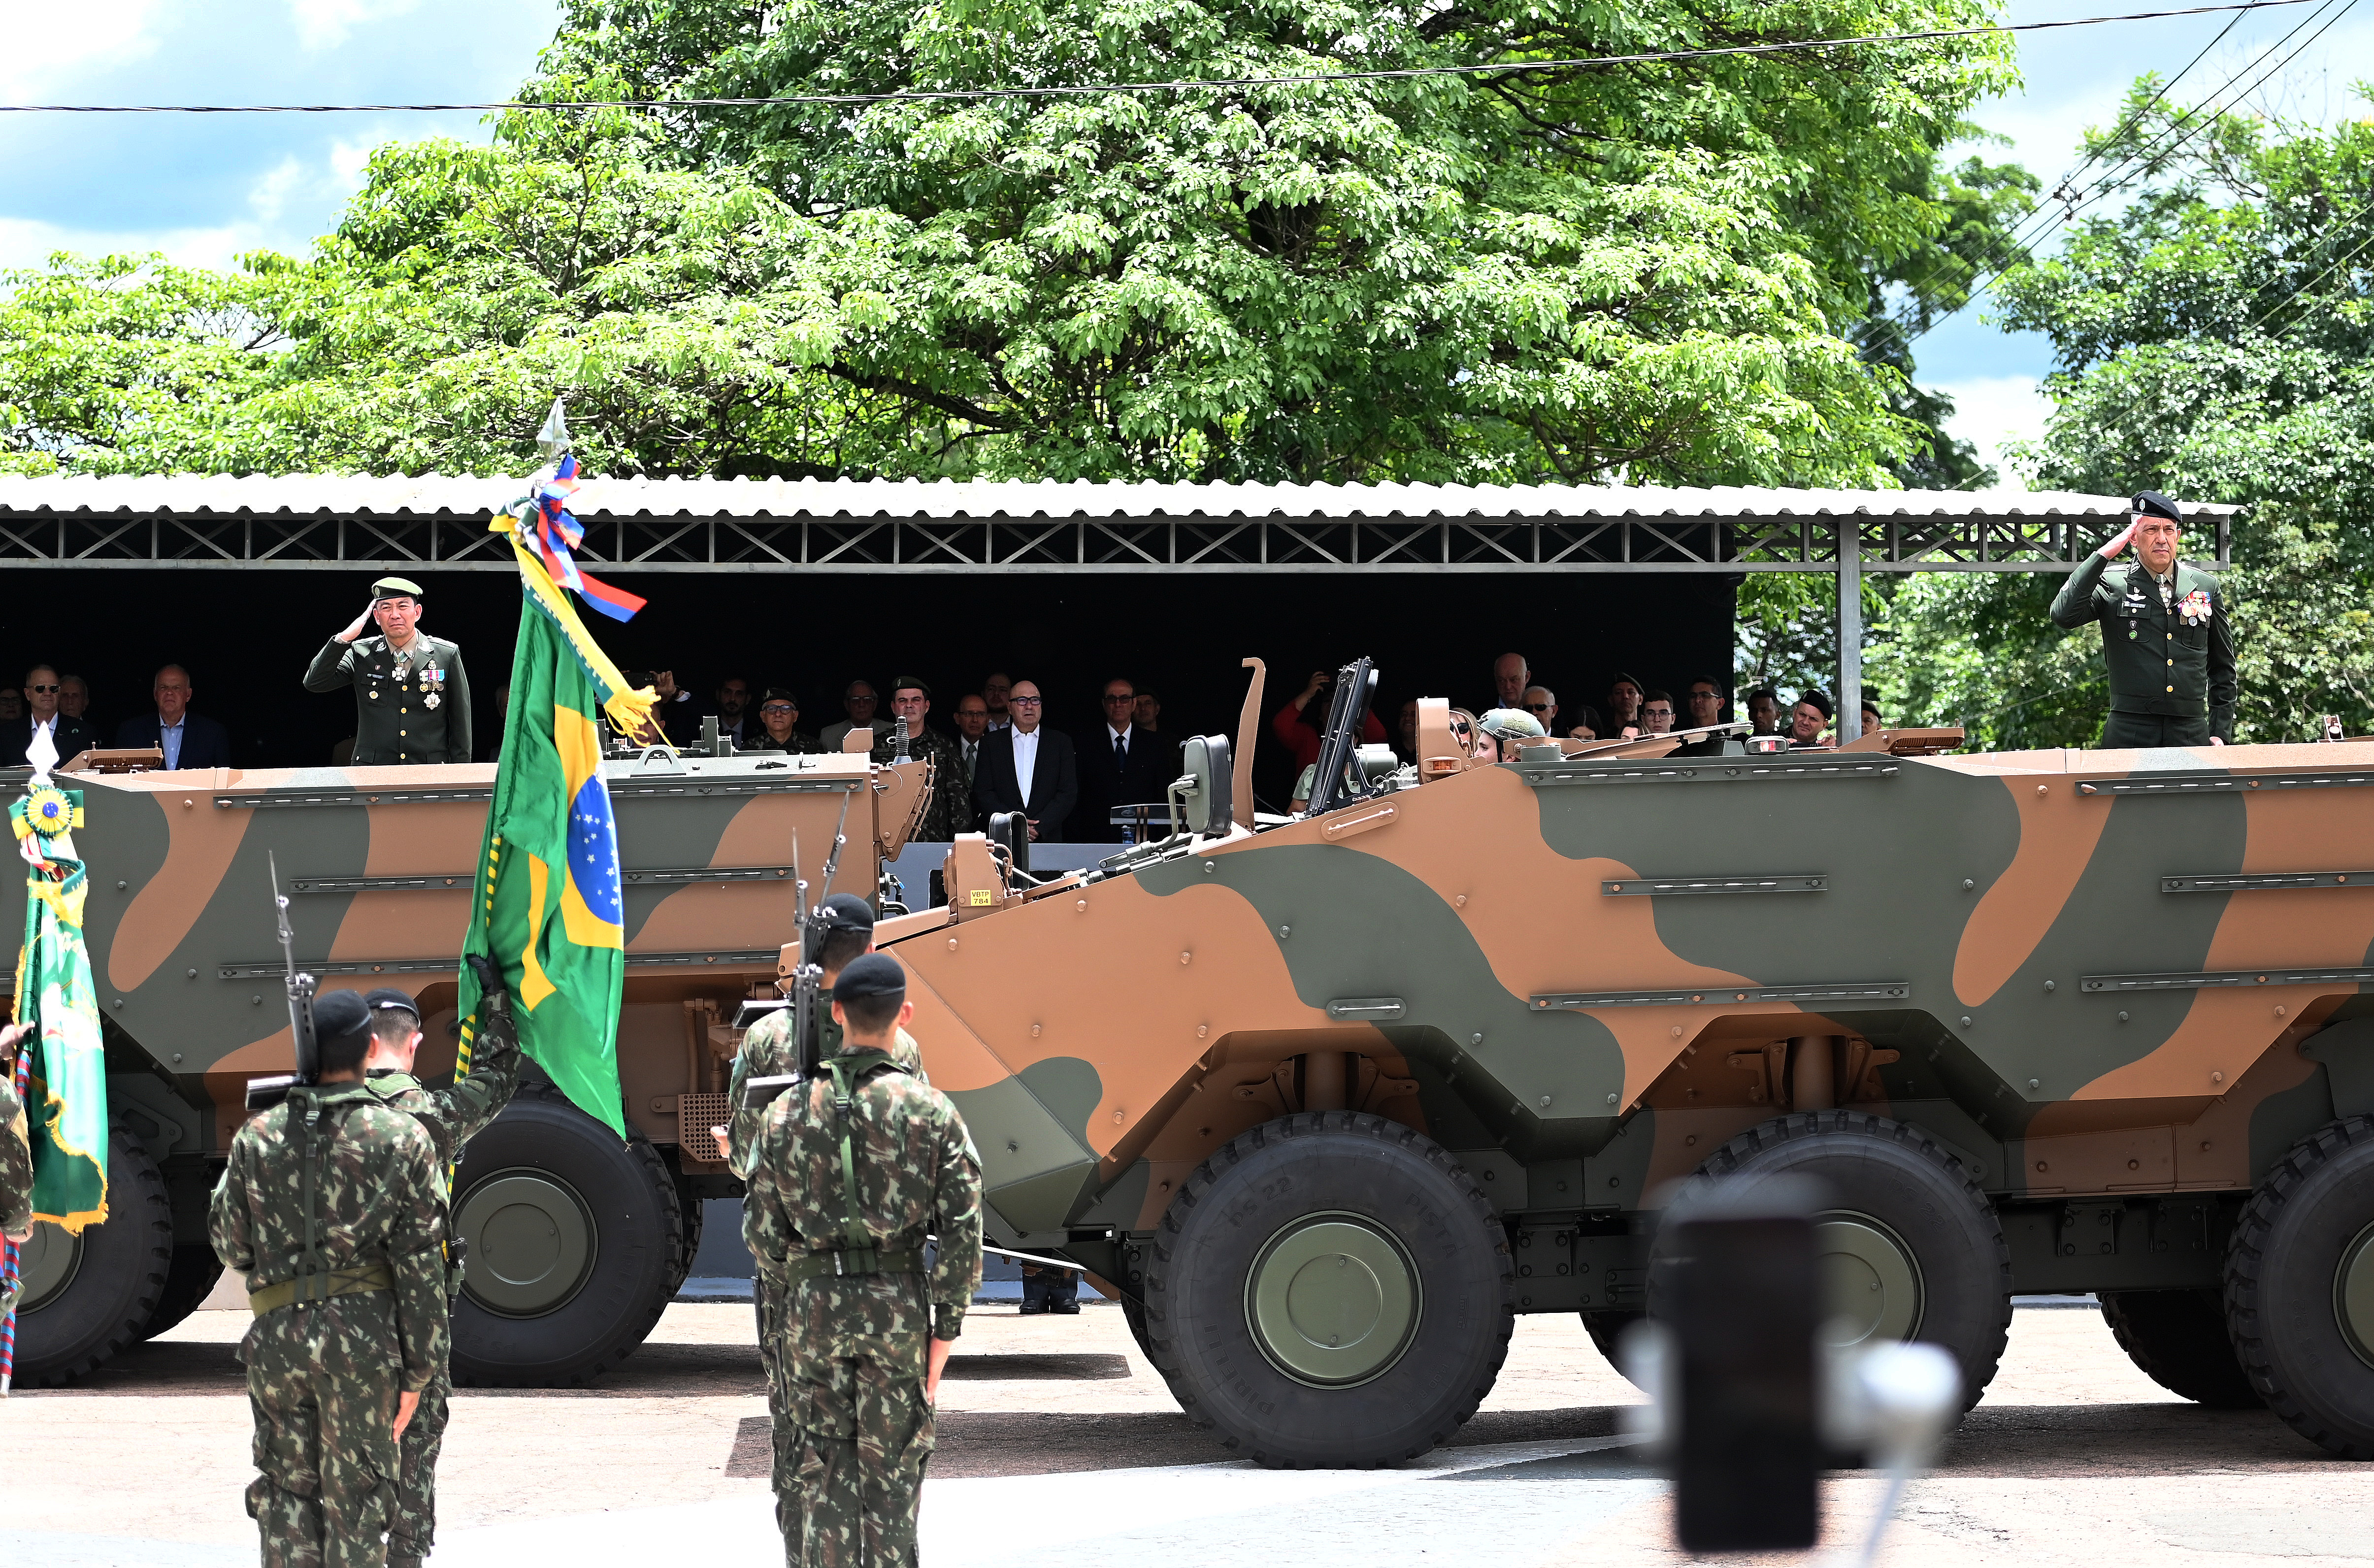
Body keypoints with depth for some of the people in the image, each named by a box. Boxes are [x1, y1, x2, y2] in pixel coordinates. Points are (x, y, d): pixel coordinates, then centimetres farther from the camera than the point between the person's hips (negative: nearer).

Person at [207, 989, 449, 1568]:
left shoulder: (257, 1137, 2)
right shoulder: (403, 1140, -4)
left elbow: (230, 1244, 8)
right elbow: (420, 1266, -5)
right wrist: (417, 1370, -1)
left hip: (278, 1332, 2)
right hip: (365, 1332, -2)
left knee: (287, 1489, 12)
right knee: (355, 1497, 5)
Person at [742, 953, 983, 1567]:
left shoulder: (790, 1110, -2)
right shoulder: (930, 1110, -6)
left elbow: (761, 1227, 2)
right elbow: (962, 1229, -7)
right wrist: (946, 1326, 1)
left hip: (811, 1307, 1)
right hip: (899, 1307, 0)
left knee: (815, 1471, 7)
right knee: (891, 1468, 9)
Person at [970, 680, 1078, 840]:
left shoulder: (1061, 743, 11)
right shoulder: (991, 744, 11)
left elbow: (1068, 793, 4)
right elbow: (983, 792, 4)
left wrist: (1039, 827, -9)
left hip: (1048, 839, 0)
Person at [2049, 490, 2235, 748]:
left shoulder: (2207, 587, 14)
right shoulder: (2111, 585, 5)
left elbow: (2223, 668, 19)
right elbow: (2063, 615, -15)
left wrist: (2221, 733, 11)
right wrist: (2105, 554, -11)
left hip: (2191, 733, 2)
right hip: (2130, 733, -2)